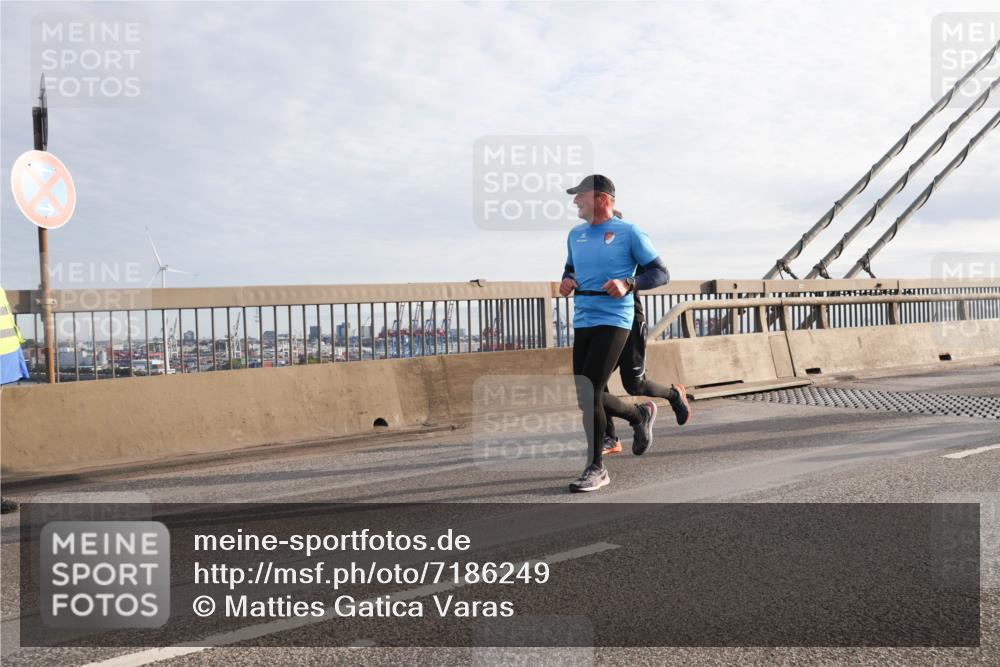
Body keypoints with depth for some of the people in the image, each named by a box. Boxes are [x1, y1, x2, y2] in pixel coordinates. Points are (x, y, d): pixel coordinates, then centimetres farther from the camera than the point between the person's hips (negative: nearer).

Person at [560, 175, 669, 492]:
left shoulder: (629, 233, -3)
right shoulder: (575, 235, 14)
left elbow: (660, 273, -1)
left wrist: (628, 284, -17)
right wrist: (566, 282, 6)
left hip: (613, 321, -7)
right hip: (582, 322, 7)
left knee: (589, 394, -13)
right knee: (588, 397, 9)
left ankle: (596, 468, 0)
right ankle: (640, 415, 37)